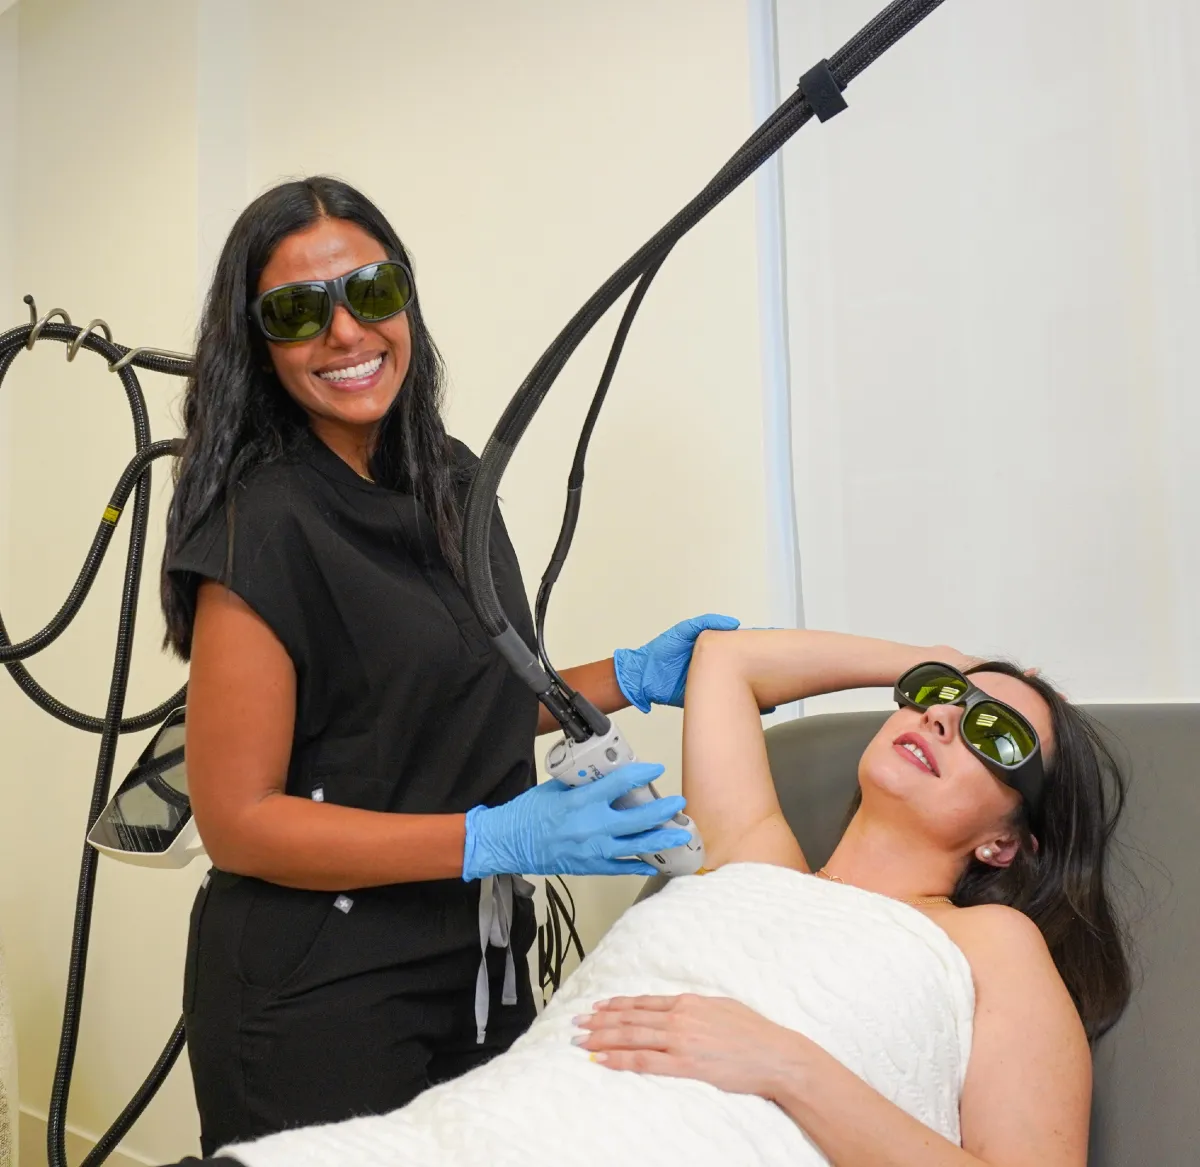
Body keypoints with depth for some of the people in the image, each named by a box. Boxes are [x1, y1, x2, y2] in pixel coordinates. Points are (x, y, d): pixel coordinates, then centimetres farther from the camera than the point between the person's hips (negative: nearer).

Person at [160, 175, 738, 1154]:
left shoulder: (453, 478, 3)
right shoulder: (262, 528, -19)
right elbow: (238, 821, -19)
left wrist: (630, 680, 0)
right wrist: (498, 839, -26)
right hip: (316, 1004, -7)